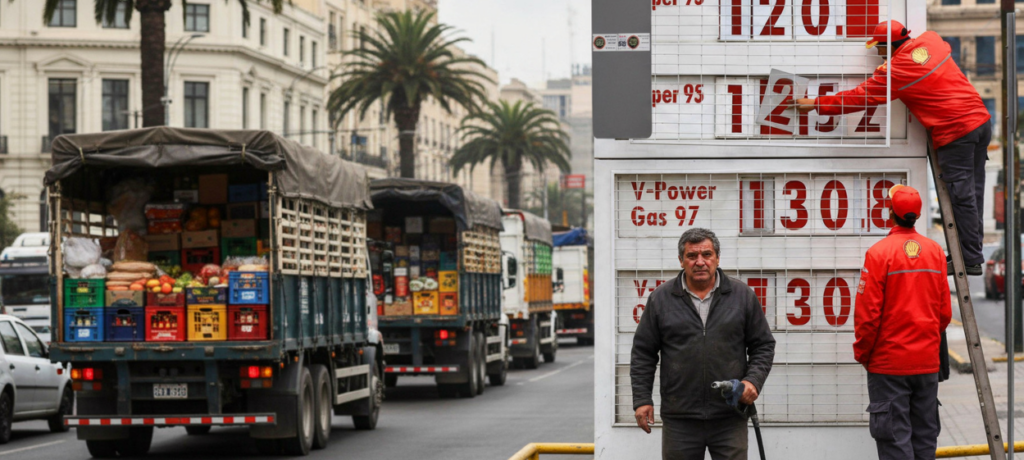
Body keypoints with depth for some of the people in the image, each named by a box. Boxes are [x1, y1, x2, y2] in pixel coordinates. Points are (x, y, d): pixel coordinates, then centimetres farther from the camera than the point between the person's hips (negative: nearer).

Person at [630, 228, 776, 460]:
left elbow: (764, 345, 9)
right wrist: (642, 399, 0)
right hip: (680, 420, 0)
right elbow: (643, 353, 7)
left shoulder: (742, 296, 5)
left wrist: (753, 380, -7)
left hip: (730, 418, 0)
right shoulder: (661, 299, 4)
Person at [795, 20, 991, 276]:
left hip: (955, 134, -8)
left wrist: (815, 105, 0)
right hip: (980, 119, 8)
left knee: (961, 197, -1)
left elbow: (858, 98, -7)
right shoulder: (931, 40, 8)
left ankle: (971, 260, 3)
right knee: (973, 191, 12)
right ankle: (972, 252, 19)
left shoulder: (894, 72, -11)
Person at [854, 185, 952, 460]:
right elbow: (945, 311, 7)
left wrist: (862, 354, 1)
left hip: (889, 362, -5)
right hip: (928, 362, 5)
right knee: (925, 437, 12)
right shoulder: (935, 251, 4)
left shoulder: (879, 252, -11)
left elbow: (867, 312, -12)